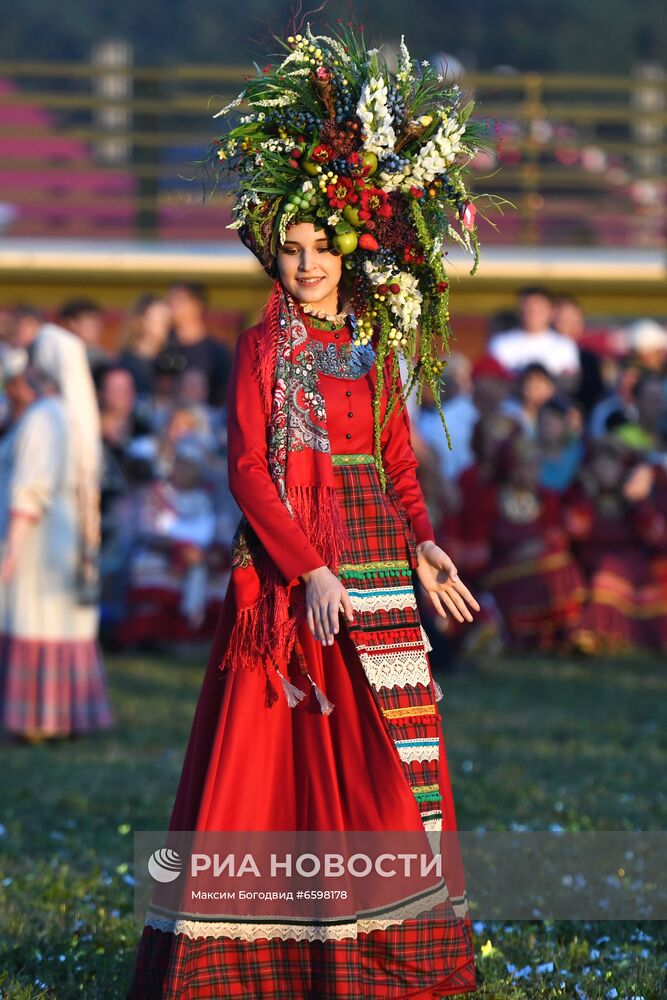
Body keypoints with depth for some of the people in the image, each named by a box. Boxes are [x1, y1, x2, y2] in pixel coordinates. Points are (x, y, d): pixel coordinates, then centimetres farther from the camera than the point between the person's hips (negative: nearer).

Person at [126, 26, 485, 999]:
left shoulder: (377, 346, 13)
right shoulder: (262, 347, -2)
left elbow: (400, 463, 14)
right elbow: (247, 471, -9)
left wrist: (424, 548, -3)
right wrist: (312, 570, -18)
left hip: (374, 562, 5)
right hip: (287, 567, -5)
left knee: (381, 755, 4)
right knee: (277, 751, -6)